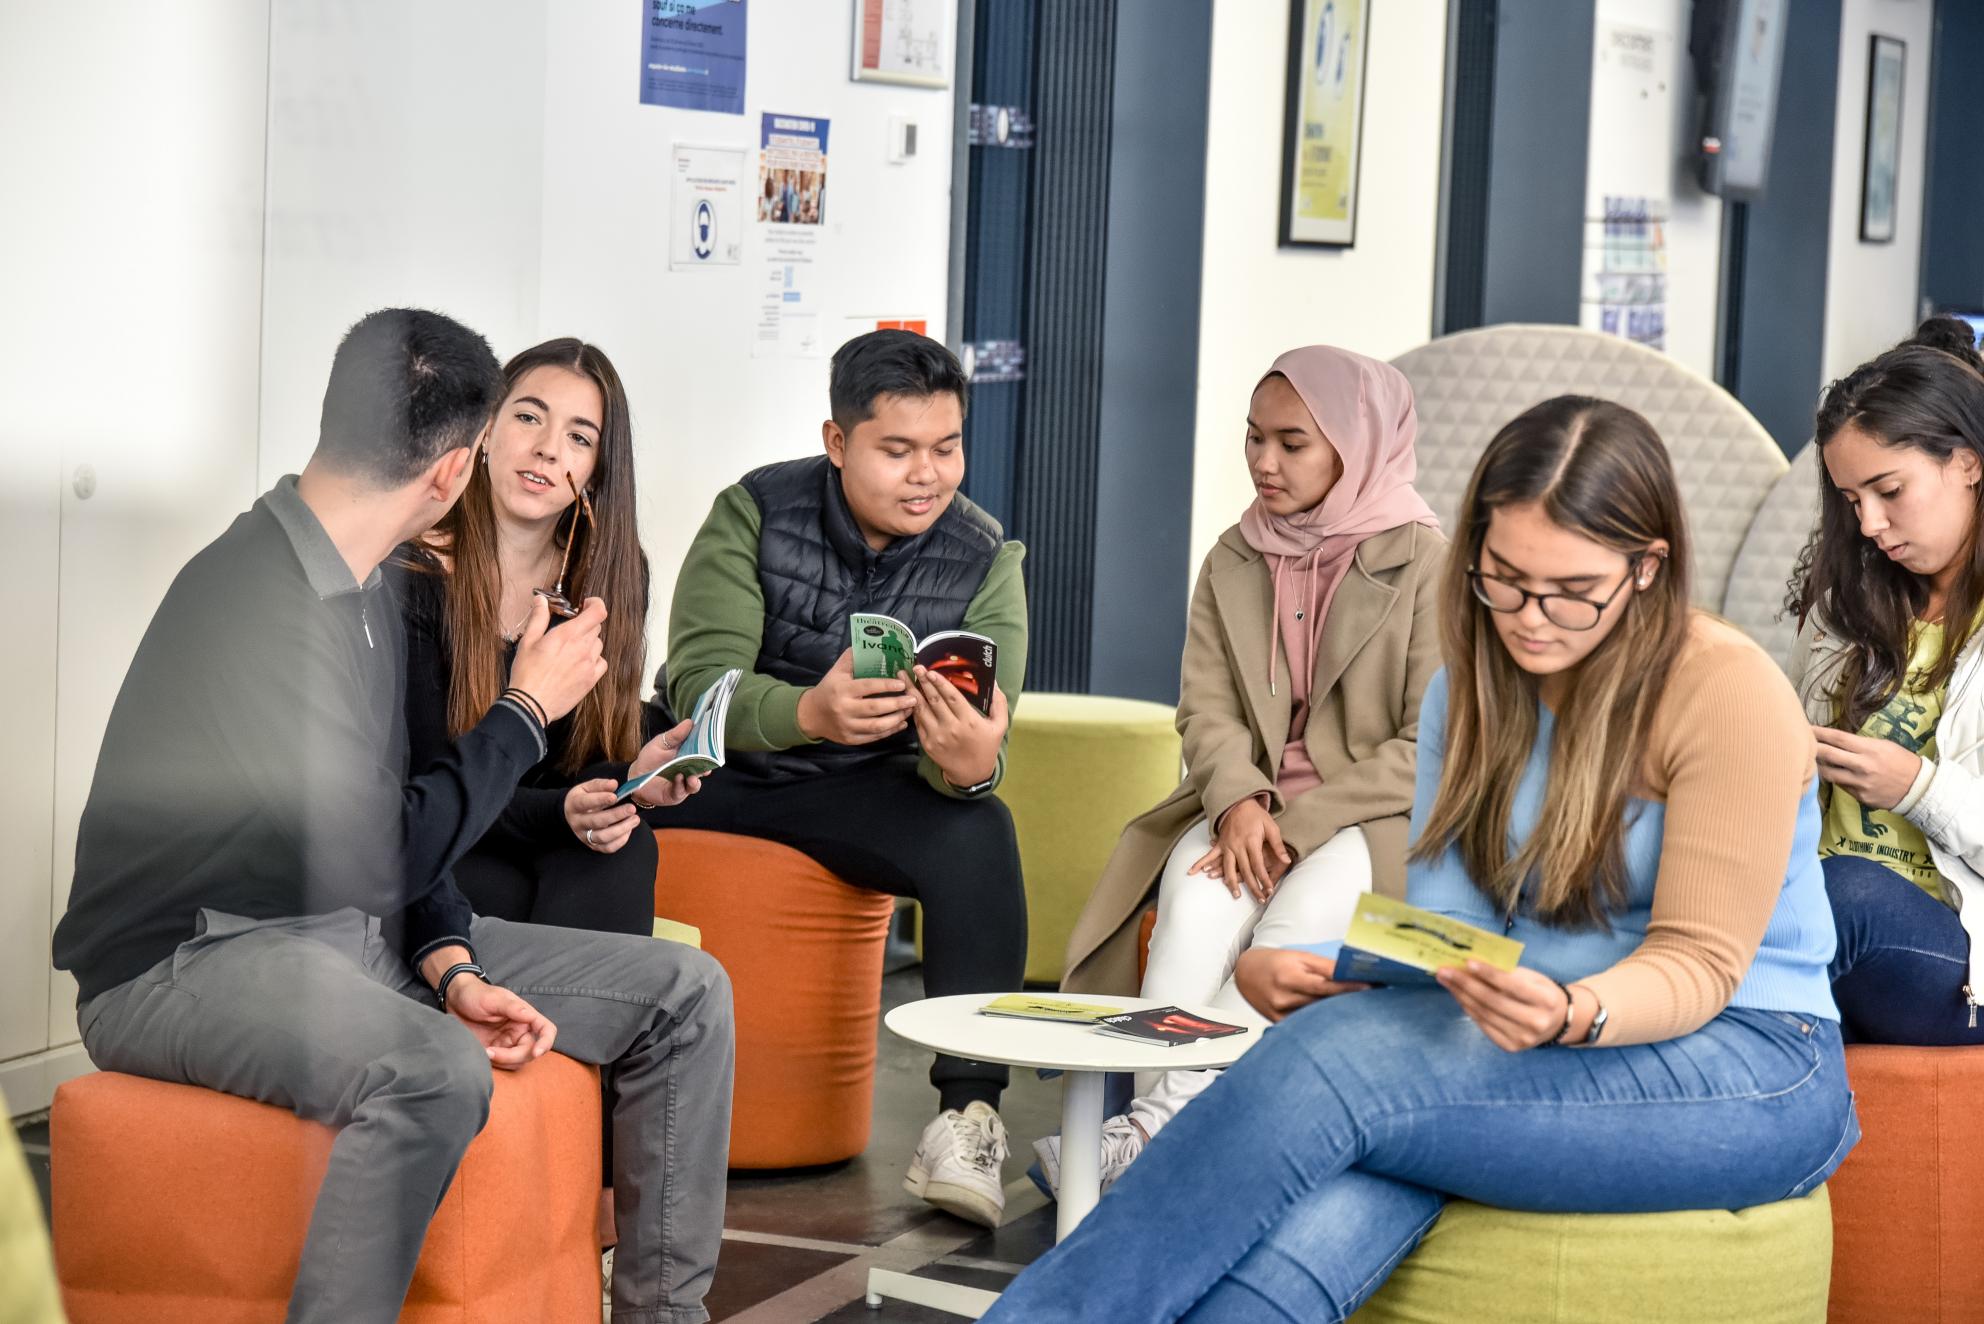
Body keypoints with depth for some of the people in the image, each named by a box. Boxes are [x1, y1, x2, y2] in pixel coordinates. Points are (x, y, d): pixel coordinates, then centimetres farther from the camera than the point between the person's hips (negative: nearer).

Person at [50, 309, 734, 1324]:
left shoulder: (368, 586, 10)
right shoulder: (252, 599, -21)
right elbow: (383, 848, -20)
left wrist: (451, 967, -4)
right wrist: (528, 708, -7)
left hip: (356, 932, 9)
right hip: (187, 961, -9)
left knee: (683, 993, 2)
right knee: (434, 1071, -40)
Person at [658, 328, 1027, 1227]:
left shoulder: (984, 560, -6)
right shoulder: (755, 513, -10)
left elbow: (974, 751, -14)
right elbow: (700, 681, -21)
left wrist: (968, 763, -41)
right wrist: (810, 713, -42)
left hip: (865, 787, 1)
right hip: (717, 767, -1)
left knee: (978, 834, -30)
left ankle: (965, 1114, -25)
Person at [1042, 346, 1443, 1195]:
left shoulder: (1422, 563, -4)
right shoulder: (1235, 560, 11)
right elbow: (1206, 710, 4)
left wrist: (1300, 824, -17)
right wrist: (1241, 803, -17)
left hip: (1372, 818, -3)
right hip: (1250, 811, 4)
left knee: (1305, 914, -35)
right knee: (1200, 896, -30)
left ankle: (1156, 1125, -43)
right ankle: (1151, 1106, -44)